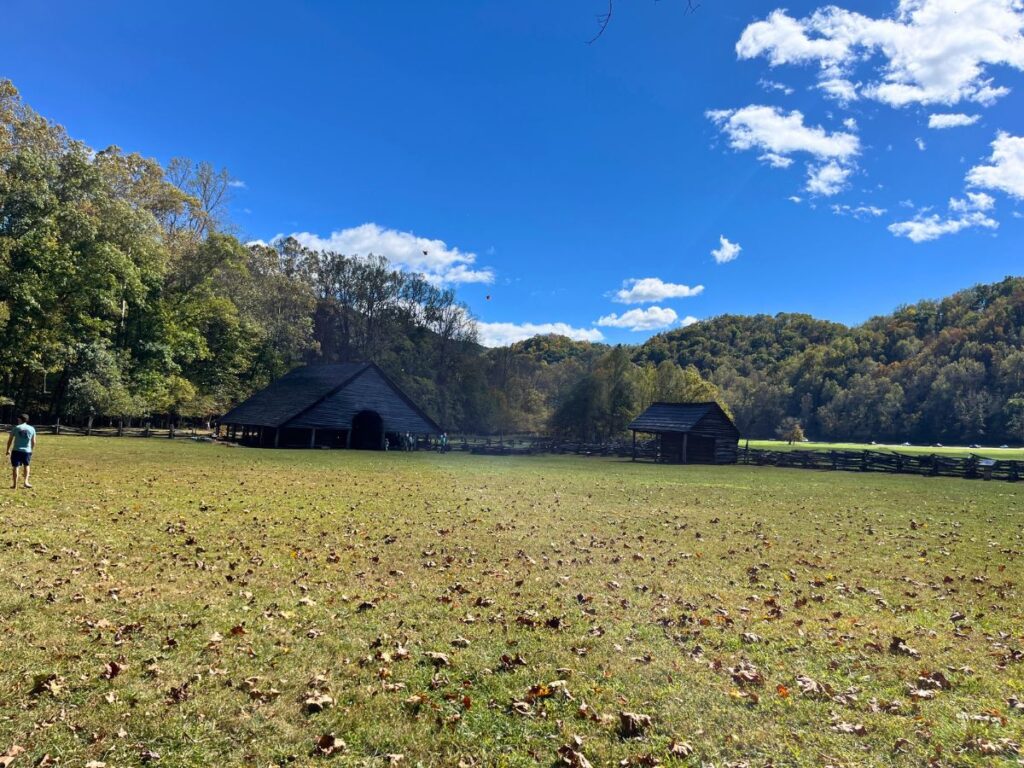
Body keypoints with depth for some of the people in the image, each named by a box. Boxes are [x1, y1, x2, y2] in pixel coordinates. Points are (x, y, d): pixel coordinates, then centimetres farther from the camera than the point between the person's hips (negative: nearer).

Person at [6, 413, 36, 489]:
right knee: (26, 465, 21)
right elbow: (33, 442, 6)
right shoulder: (32, 428, 4)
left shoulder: (16, 428, -2)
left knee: (15, 467, 6)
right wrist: (32, 450, 20)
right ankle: (26, 482, 11)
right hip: (27, 451, 2)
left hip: (16, 450, -2)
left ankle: (14, 484, 7)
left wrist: (8, 450, 12)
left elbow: (10, 440, 2)